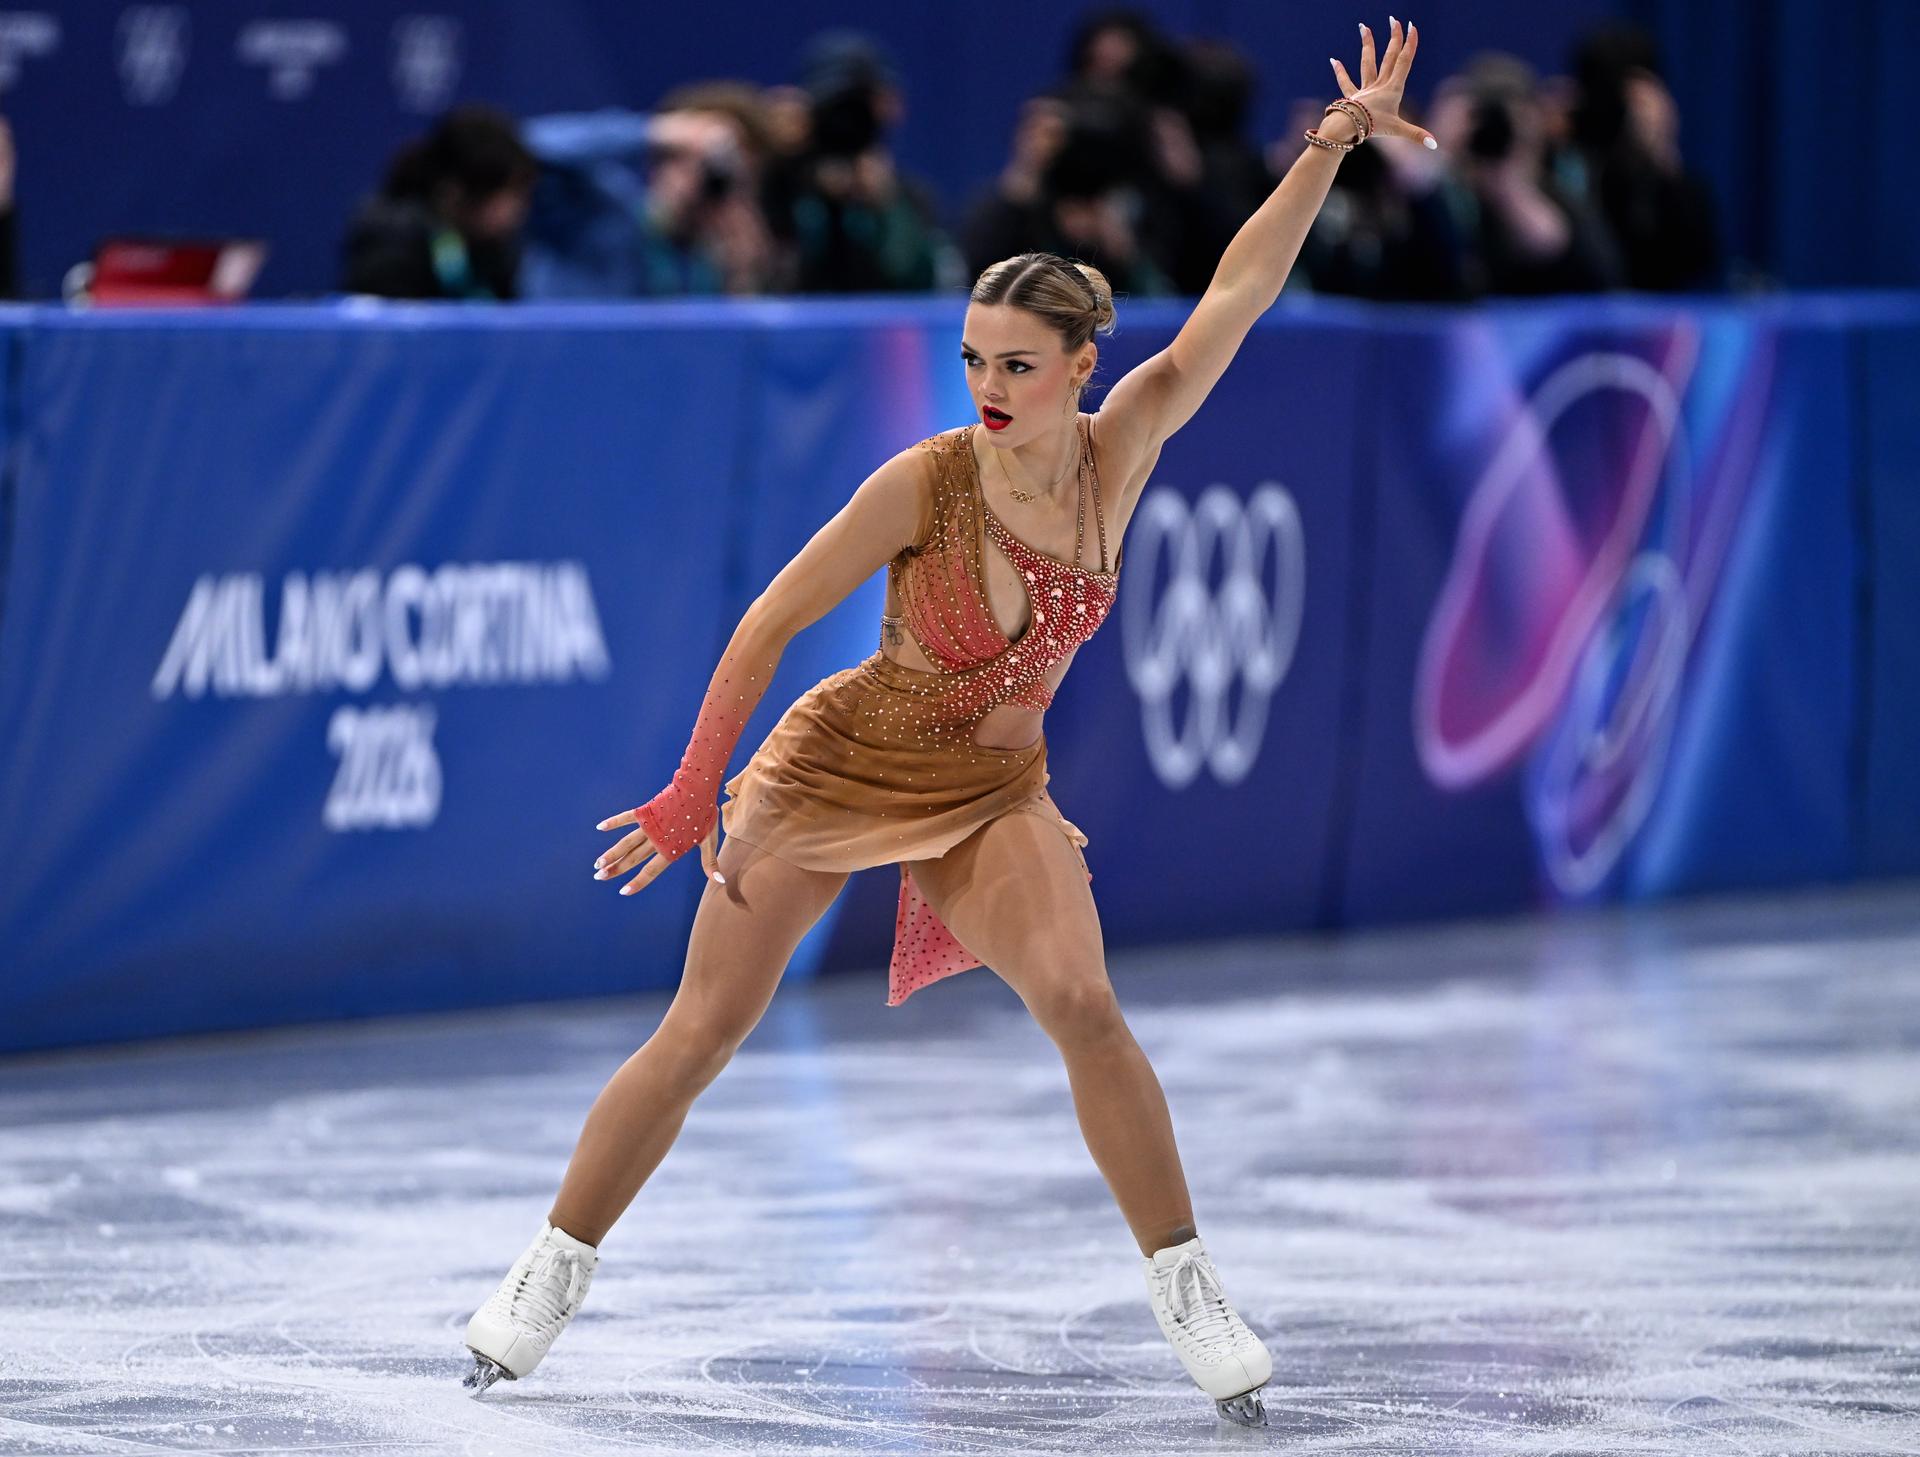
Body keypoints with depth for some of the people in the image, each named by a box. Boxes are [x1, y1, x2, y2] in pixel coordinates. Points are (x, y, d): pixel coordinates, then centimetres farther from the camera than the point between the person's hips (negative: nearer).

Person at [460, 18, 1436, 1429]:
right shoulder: (923, 483, -23)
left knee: (1081, 1005, -20)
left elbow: (1233, 298, -14)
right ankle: (554, 1271, 15)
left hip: (994, 788, 2)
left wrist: (1330, 149, -22)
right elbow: (771, 622, -14)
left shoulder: (1118, 454, -14)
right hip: (837, 764, -2)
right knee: (702, 1033, -1)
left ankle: (1187, 1286, -11)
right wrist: (693, 794, -14)